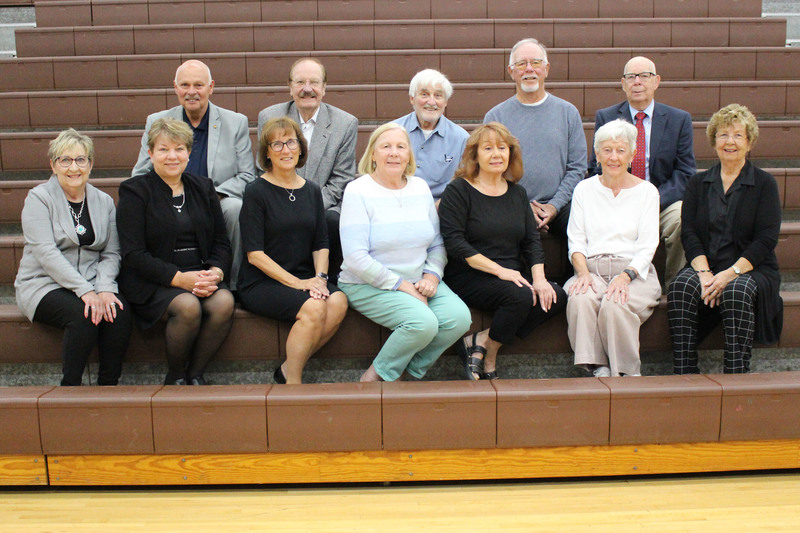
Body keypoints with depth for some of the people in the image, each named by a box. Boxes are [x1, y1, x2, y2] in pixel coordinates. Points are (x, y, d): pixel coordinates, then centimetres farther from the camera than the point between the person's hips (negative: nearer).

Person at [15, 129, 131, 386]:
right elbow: (46, 253, -15)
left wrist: (104, 287, -15)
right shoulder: (39, 198, -4)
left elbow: (111, 253, 5)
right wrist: (84, 291, -23)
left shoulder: (103, 201, 10)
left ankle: (108, 385, -13)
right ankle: (70, 386, -15)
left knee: (120, 311, -26)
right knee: (82, 314, -32)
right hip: (44, 285, -3)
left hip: (92, 284, 4)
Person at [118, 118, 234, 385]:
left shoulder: (203, 188, 15)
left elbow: (221, 242, 12)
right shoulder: (134, 191, 1)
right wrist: (179, 278, -19)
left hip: (200, 276, 4)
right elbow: (133, 254, -8)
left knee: (224, 302, -27)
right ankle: (175, 377, -7)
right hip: (152, 283, -4)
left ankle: (195, 374, -9)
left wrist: (215, 272, -11)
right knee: (188, 306, -33)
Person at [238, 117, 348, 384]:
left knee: (338, 302, -24)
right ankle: (292, 382, -12)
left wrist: (319, 277, -9)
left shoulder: (312, 191, 13)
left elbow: (321, 243, 12)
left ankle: (288, 369, -9)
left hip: (304, 279, 5)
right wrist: (297, 283, -16)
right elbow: (255, 253, -10)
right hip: (260, 283, -5)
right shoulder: (257, 192, -4)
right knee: (313, 308, -30)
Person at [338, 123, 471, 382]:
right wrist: (400, 284, -17)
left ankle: (409, 372, 3)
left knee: (459, 317, -19)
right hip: (368, 285, -6)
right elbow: (356, 257, -16)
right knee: (423, 322, -29)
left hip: (418, 281, 6)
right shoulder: (358, 191, -8)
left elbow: (437, 244, 14)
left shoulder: (420, 187, 10)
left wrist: (432, 275, -6)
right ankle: (376, 376, -4)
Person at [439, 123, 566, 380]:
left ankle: (481, 341, -13)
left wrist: (539, 277, -8)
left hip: (513, 276, 7)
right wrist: (499, 270, -18)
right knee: (520, 296, -32)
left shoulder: (517, 193, 17)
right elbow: (454, 243, -12)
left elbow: (532, 240, 11)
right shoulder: (458, 191, -2)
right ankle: (489, 356, -8)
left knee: (557, 297, -20)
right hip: (467, 278, -6)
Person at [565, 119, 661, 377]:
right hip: (592, 269, 2)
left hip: (635, 272, -1)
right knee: (580, 299, -33)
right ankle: (598, 369, -26)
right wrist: (583, 272, -13)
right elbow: (575, 239, 7)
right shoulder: (584, 189, 15)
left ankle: (628, 373, -17)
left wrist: (626, 276, -17)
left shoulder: (646, 191, 9)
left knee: (614, 305, -34)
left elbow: (648, 246, 0)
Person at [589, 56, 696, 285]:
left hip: (663, 202, 0)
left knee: (682, 218, -32)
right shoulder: (605, 117, 9)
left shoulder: (680, 119, 8)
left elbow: (685, 174, 2)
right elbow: (597, 169, 5)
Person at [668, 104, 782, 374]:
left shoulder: (764, 183, 6)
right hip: (706, 267, 2)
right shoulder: (698, 183, 14)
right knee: (681, 286, -30)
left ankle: (736, 378, -30)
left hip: (752, 269, -2)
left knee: (737, 291, -36)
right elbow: (688, 233, 3)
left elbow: (767, 238, -4)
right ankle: (684, 375, -29)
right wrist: (704, 272, -14)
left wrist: (731, 273, -18)